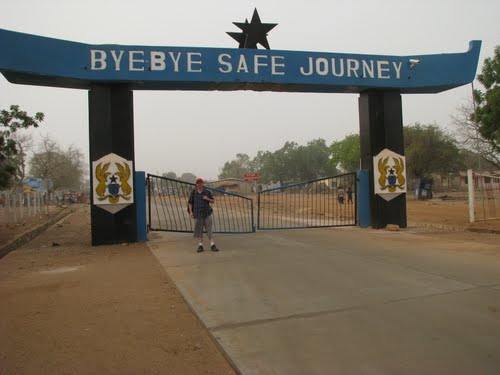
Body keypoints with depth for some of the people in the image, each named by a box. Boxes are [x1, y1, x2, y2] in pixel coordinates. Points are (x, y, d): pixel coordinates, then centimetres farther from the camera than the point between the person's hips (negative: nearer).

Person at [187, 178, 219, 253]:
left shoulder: (207, 192, 5)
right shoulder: (193, 193, 4)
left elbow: (213, 201, 10)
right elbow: (190, 203, 6)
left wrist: (207, 199, -10)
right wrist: (191, 212, -3)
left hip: (207, 213, 0)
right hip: (198, 214, 0)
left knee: (209, 229, -1)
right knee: (199, 230, 3)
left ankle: (212, 245, 1)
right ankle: (200, 245, 9)